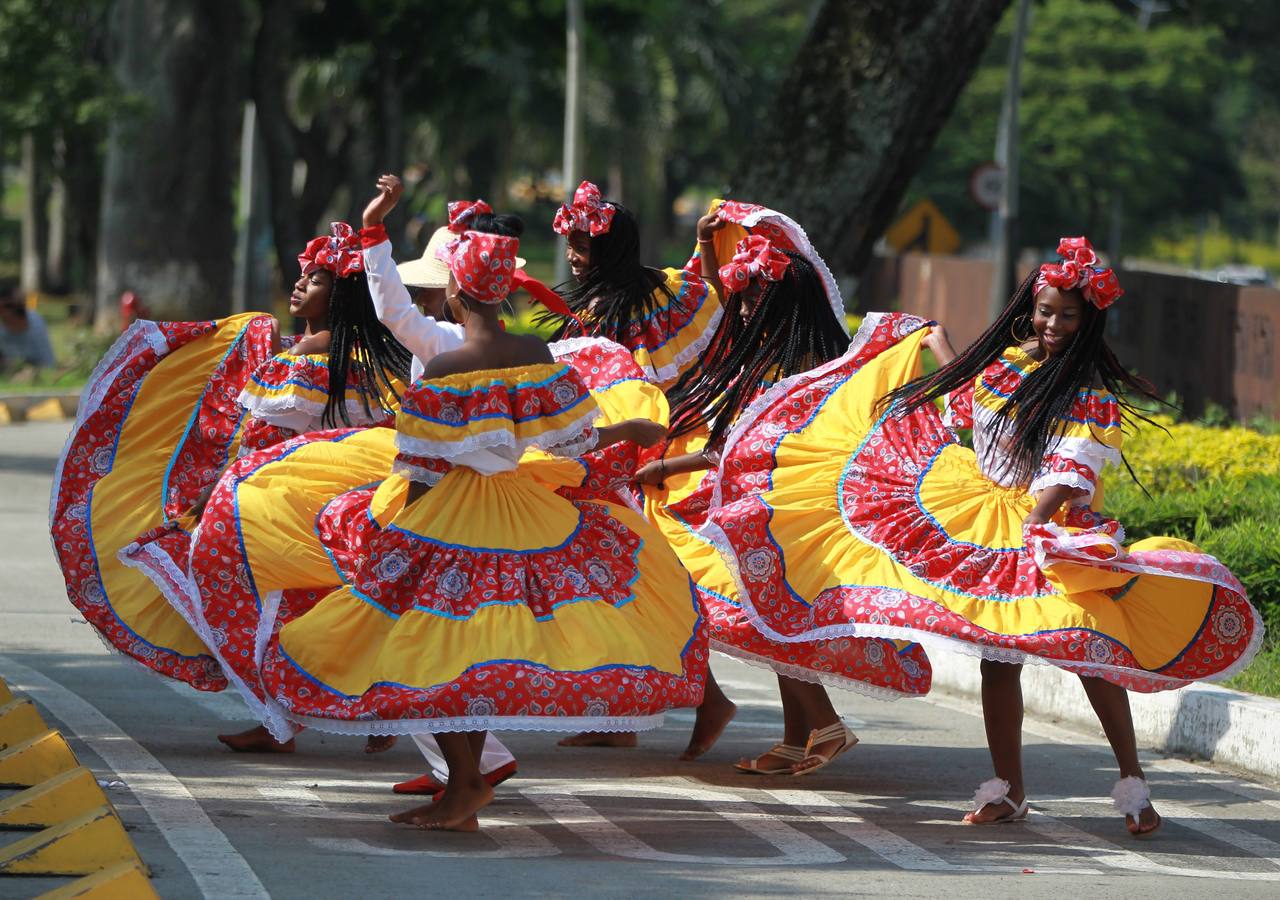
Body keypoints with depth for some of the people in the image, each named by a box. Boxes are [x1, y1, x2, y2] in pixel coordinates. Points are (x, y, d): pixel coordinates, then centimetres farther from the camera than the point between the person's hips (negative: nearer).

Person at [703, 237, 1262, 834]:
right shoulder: (1003, 360, 9)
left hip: (1053, 525, -5)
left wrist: (1031, 531, -26)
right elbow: (964, 400, 32)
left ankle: (1132, 784, -9)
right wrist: (935, 342, 45)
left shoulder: (1091, 392, -7)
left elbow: (1067, 475, -15)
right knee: (996, 657, 4)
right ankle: (1007, 789, 13)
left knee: (1087, 646, -17)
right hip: (982, 526, 5)